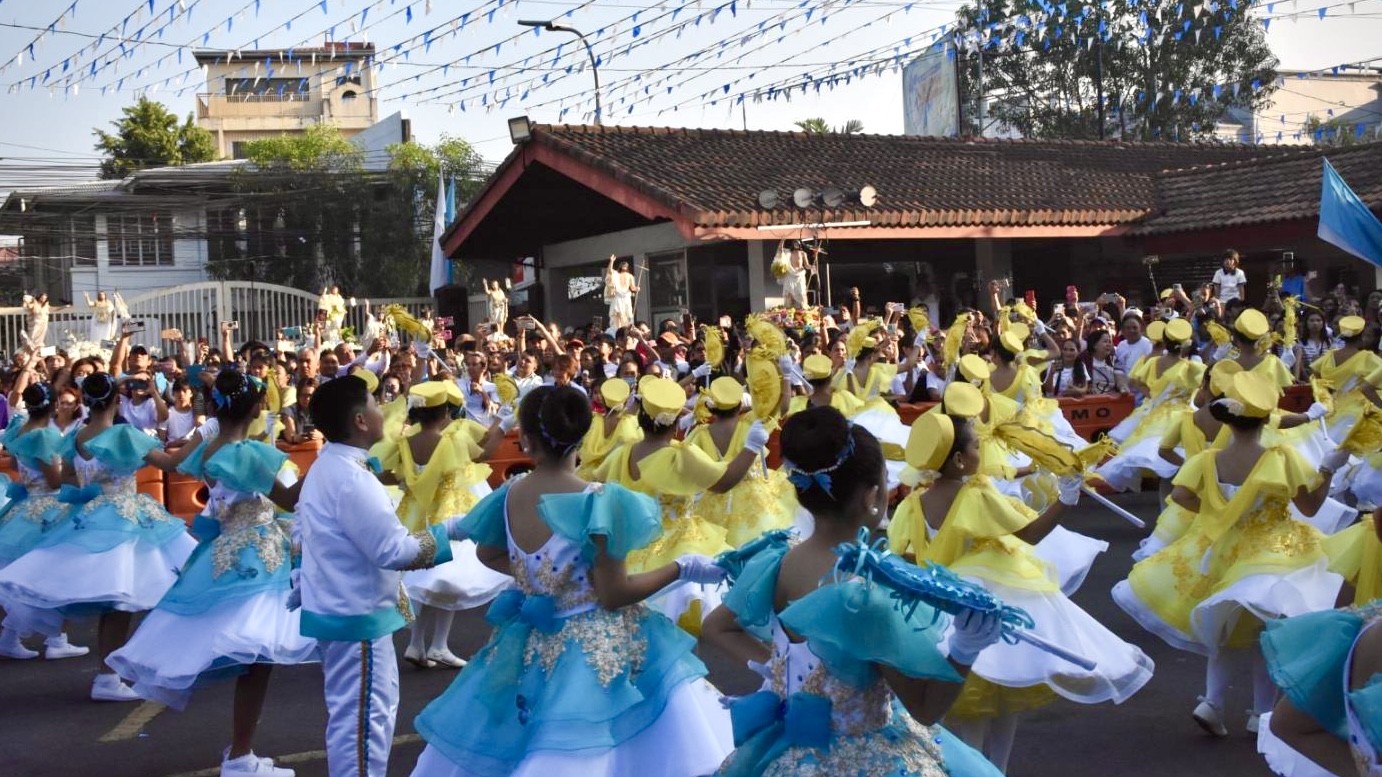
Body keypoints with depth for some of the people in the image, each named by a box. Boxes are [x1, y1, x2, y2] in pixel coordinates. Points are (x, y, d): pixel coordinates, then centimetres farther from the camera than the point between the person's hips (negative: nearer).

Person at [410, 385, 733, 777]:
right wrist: (683, 568, -10)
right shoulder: (600, 502, -23)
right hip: (597, 653, -6)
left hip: (530, 646, 6)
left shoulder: (510, 494, -5)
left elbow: (488, 555, 14)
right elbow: (613, 595, -19)